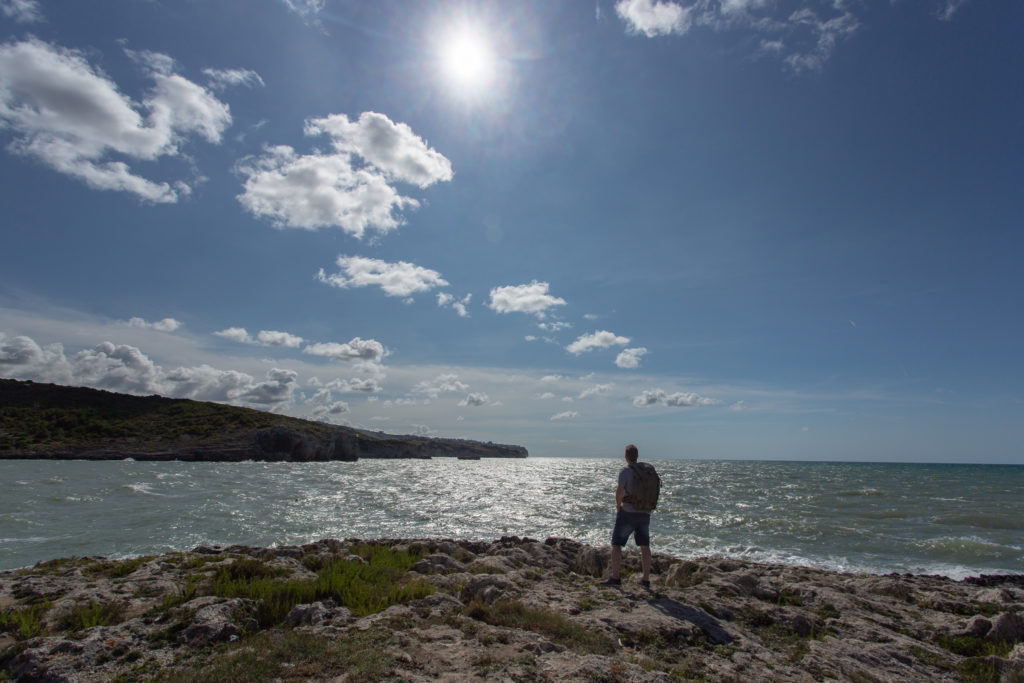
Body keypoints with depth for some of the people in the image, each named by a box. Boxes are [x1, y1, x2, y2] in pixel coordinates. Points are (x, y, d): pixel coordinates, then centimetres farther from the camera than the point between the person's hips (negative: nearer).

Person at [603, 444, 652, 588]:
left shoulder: (625, 471, -12)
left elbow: (619, 491, -23)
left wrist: (618, 506, -9)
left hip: (628, 512, -6)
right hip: (645, 513, 6)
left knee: (616, 544, 2)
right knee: (644, 546, 12)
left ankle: (615, 577, -2)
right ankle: (646, 579, 15)